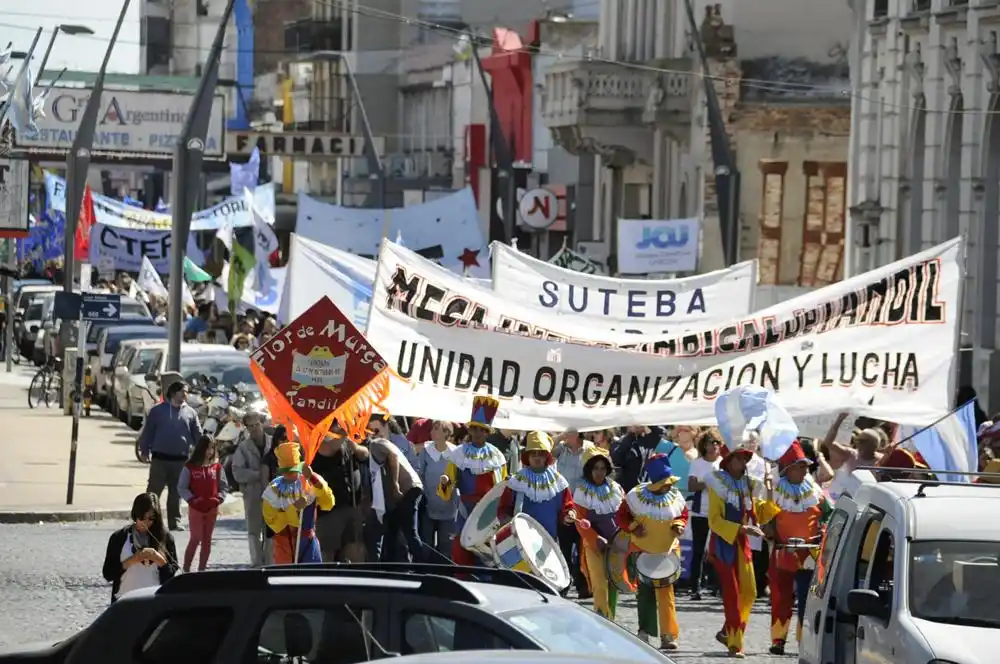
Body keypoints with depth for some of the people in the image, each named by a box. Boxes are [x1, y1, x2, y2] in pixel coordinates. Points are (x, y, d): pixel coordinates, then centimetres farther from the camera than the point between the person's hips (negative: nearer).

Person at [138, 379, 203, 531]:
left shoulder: (190, 413, 8)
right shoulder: (157, 410, 1)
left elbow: (198, 436, 10)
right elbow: (147, 432, 3)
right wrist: (145, 450, -2)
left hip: (181, 460, 2)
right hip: (160, 459, -2)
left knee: (176, 493, 7)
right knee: (154, 490, -1)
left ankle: (174, 521, 14)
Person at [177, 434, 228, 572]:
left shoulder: (217, 467, 5)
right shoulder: (190, 467, -5)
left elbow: (224, 487, 9)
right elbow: (182, 487, -4)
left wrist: (219, 498, -8)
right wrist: (192, 499, -16)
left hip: (212, 508, 4)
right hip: (196, 508, -4)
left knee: (207, 540, 7)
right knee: (196, 538, -8)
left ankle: (202, 569, 15)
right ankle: (186, 569, 0)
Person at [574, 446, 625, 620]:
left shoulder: (615, 488, 6)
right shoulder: (582, 492, -4)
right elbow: (581, 521, -9)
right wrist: (596, 540, -20)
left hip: (616, 544, 4)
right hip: (594, 545, -4)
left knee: (614, 583, 7)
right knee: (600, 586, -11)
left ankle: (610, 620, 18)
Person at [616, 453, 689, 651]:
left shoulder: (675, 498, -2)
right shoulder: (636, 496, -9)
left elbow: (684, 514, 14)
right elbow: (621, 516, 0)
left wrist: (679, 525, -7)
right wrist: (633, 527, -17)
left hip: (668, 550, 1)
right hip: (643, 549, 0)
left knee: (665, 591, -6)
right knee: (645, 590, 6)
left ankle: (668, 635, -5)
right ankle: (644, 631, 19)